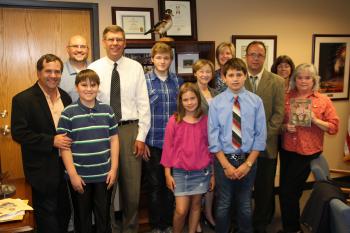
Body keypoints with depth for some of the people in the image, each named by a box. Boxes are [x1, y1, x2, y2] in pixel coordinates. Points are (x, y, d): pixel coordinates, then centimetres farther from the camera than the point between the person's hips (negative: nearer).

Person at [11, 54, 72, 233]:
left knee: (65, 212, 18)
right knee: (47, 213, 6)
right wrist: (51, 141, -22)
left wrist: (69, 142, -1)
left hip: (66, 166, 6)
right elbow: (18, 133, -16)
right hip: (42, 169, -6)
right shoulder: (23, 99, -11)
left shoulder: (65, 96, 7)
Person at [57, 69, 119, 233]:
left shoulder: (107, 110, 1)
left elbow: (114, 140, 4)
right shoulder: (68, 113, -7)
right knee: (82, 217, 15)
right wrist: (73, 174, -11)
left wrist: (114, 169, -1)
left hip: (104, 175, 2)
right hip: (80, 175, -2)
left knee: (104, 216, 14)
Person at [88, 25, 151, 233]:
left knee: (132, 185, 9)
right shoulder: (94, 68, 0)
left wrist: (141, 136, -3)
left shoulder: (136, 67, 2)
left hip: (130, 130, 1)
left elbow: (143, 104, 1)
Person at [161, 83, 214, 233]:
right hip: (180, 172, -1)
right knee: (181, 210, -1)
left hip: (202, 172, 2)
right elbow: (168, 148, -3)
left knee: (196, 205, 13)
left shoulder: (205, 121, -1)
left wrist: (213, 173, 4)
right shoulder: (174, 121, -6)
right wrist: (168, 174, -3)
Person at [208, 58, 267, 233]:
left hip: (248, 159, 1)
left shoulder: (256, 101, -4)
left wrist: (248, 163, -9)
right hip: (223, 159, -1)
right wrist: (226, 165, -10)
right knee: (223, 205, 12)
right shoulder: (216, 102, -6)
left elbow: (260, 135, -4)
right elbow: (213, 136, -6)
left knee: (245, 205, 16)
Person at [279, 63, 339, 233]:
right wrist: (285, 127, -11)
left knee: (288, 191, -1)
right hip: (286, 150, 4)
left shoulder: (323, 100, -3)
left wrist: (315, 120, -20)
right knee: (287, 190, 14)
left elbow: (334, 127, -6)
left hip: (308, 152, -3)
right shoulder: (286, 98, 4)